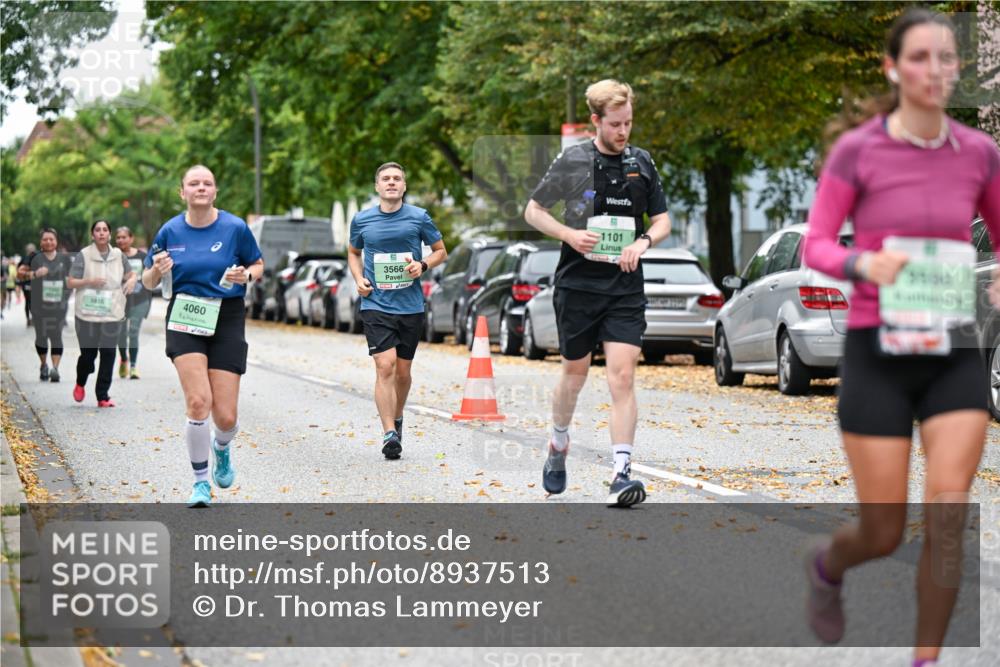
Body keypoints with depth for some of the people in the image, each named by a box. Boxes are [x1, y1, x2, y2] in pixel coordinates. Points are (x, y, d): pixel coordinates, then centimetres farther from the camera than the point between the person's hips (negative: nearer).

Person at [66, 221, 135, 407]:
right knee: (88, 354, 0)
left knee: (108, 354, -2)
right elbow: (70, 282, -3)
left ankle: (103, 396, 6)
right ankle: (80, 384, 31)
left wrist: (131, 280, -3)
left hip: (112, 314, 3)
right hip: (88, 314, -3)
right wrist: (89, 282, -19)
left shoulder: (118, 255, 6)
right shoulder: (83, 255, -4)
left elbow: (130, 274, 20)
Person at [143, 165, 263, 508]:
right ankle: (201, 482, -1)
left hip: (227, 320, 0)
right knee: (198, 402, -19)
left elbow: (258, 265, 11)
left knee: (225, 416, -3)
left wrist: (246, 275, -12)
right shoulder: (170, 231, 1)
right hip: (185, 320, 0)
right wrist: (157, 270, -12)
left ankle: (222, 447, 36)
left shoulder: (235, 228, -3)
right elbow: (147, 282, 11)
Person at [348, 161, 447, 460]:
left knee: (402, 371, 11)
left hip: (411, 306, 1)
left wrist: (423, 265, -9)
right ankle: (389, 435, -18)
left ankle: (397, 418, 37)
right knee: (385, 366, -15)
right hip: (376, 305, -1)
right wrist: (359, 279, 2)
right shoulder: (362, 220, 3)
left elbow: (441, 251, 11)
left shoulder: (418, 217, 0)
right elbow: (353, 252, 20)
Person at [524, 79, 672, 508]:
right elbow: (533, 210, 5)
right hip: (578, 284, -1)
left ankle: (621, 475, -15)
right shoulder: (572, 162, -2)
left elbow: (663, 220, 15)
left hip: (625, 287, 1)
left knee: (622, 377, -11)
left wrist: (643, 241, -6)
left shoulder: (641, 164, 7)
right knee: (575, 372, 11)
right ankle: (558, 446, 39)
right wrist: (569, 234, -11)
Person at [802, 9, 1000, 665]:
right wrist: (865, 263, -26)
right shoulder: (856, 150, -7)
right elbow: (816, 248, -4)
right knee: (884, 535, 2)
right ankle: (827, 563, 40)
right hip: (878, 352, -2)